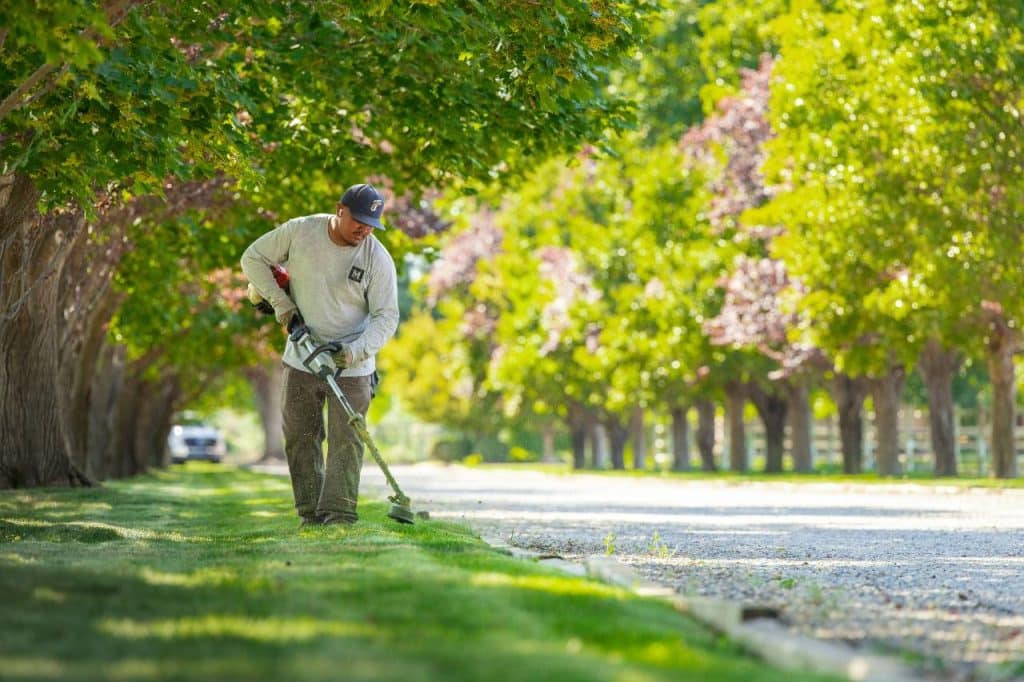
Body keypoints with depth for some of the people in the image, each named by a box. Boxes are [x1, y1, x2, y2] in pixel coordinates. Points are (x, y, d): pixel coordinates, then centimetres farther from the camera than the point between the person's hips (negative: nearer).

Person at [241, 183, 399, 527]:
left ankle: (339, 514, -5)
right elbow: (253, 258, 2)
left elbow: (386, 316, -12)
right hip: (301, 359, 2)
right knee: (300, 437, 5)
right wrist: (280, 302, -8)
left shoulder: (378, 259, -13)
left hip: (351, 367, -2)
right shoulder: (299, 231, -9)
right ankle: (310, 514, 13)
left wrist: (355, 351, -26)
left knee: (346, 441, -6)